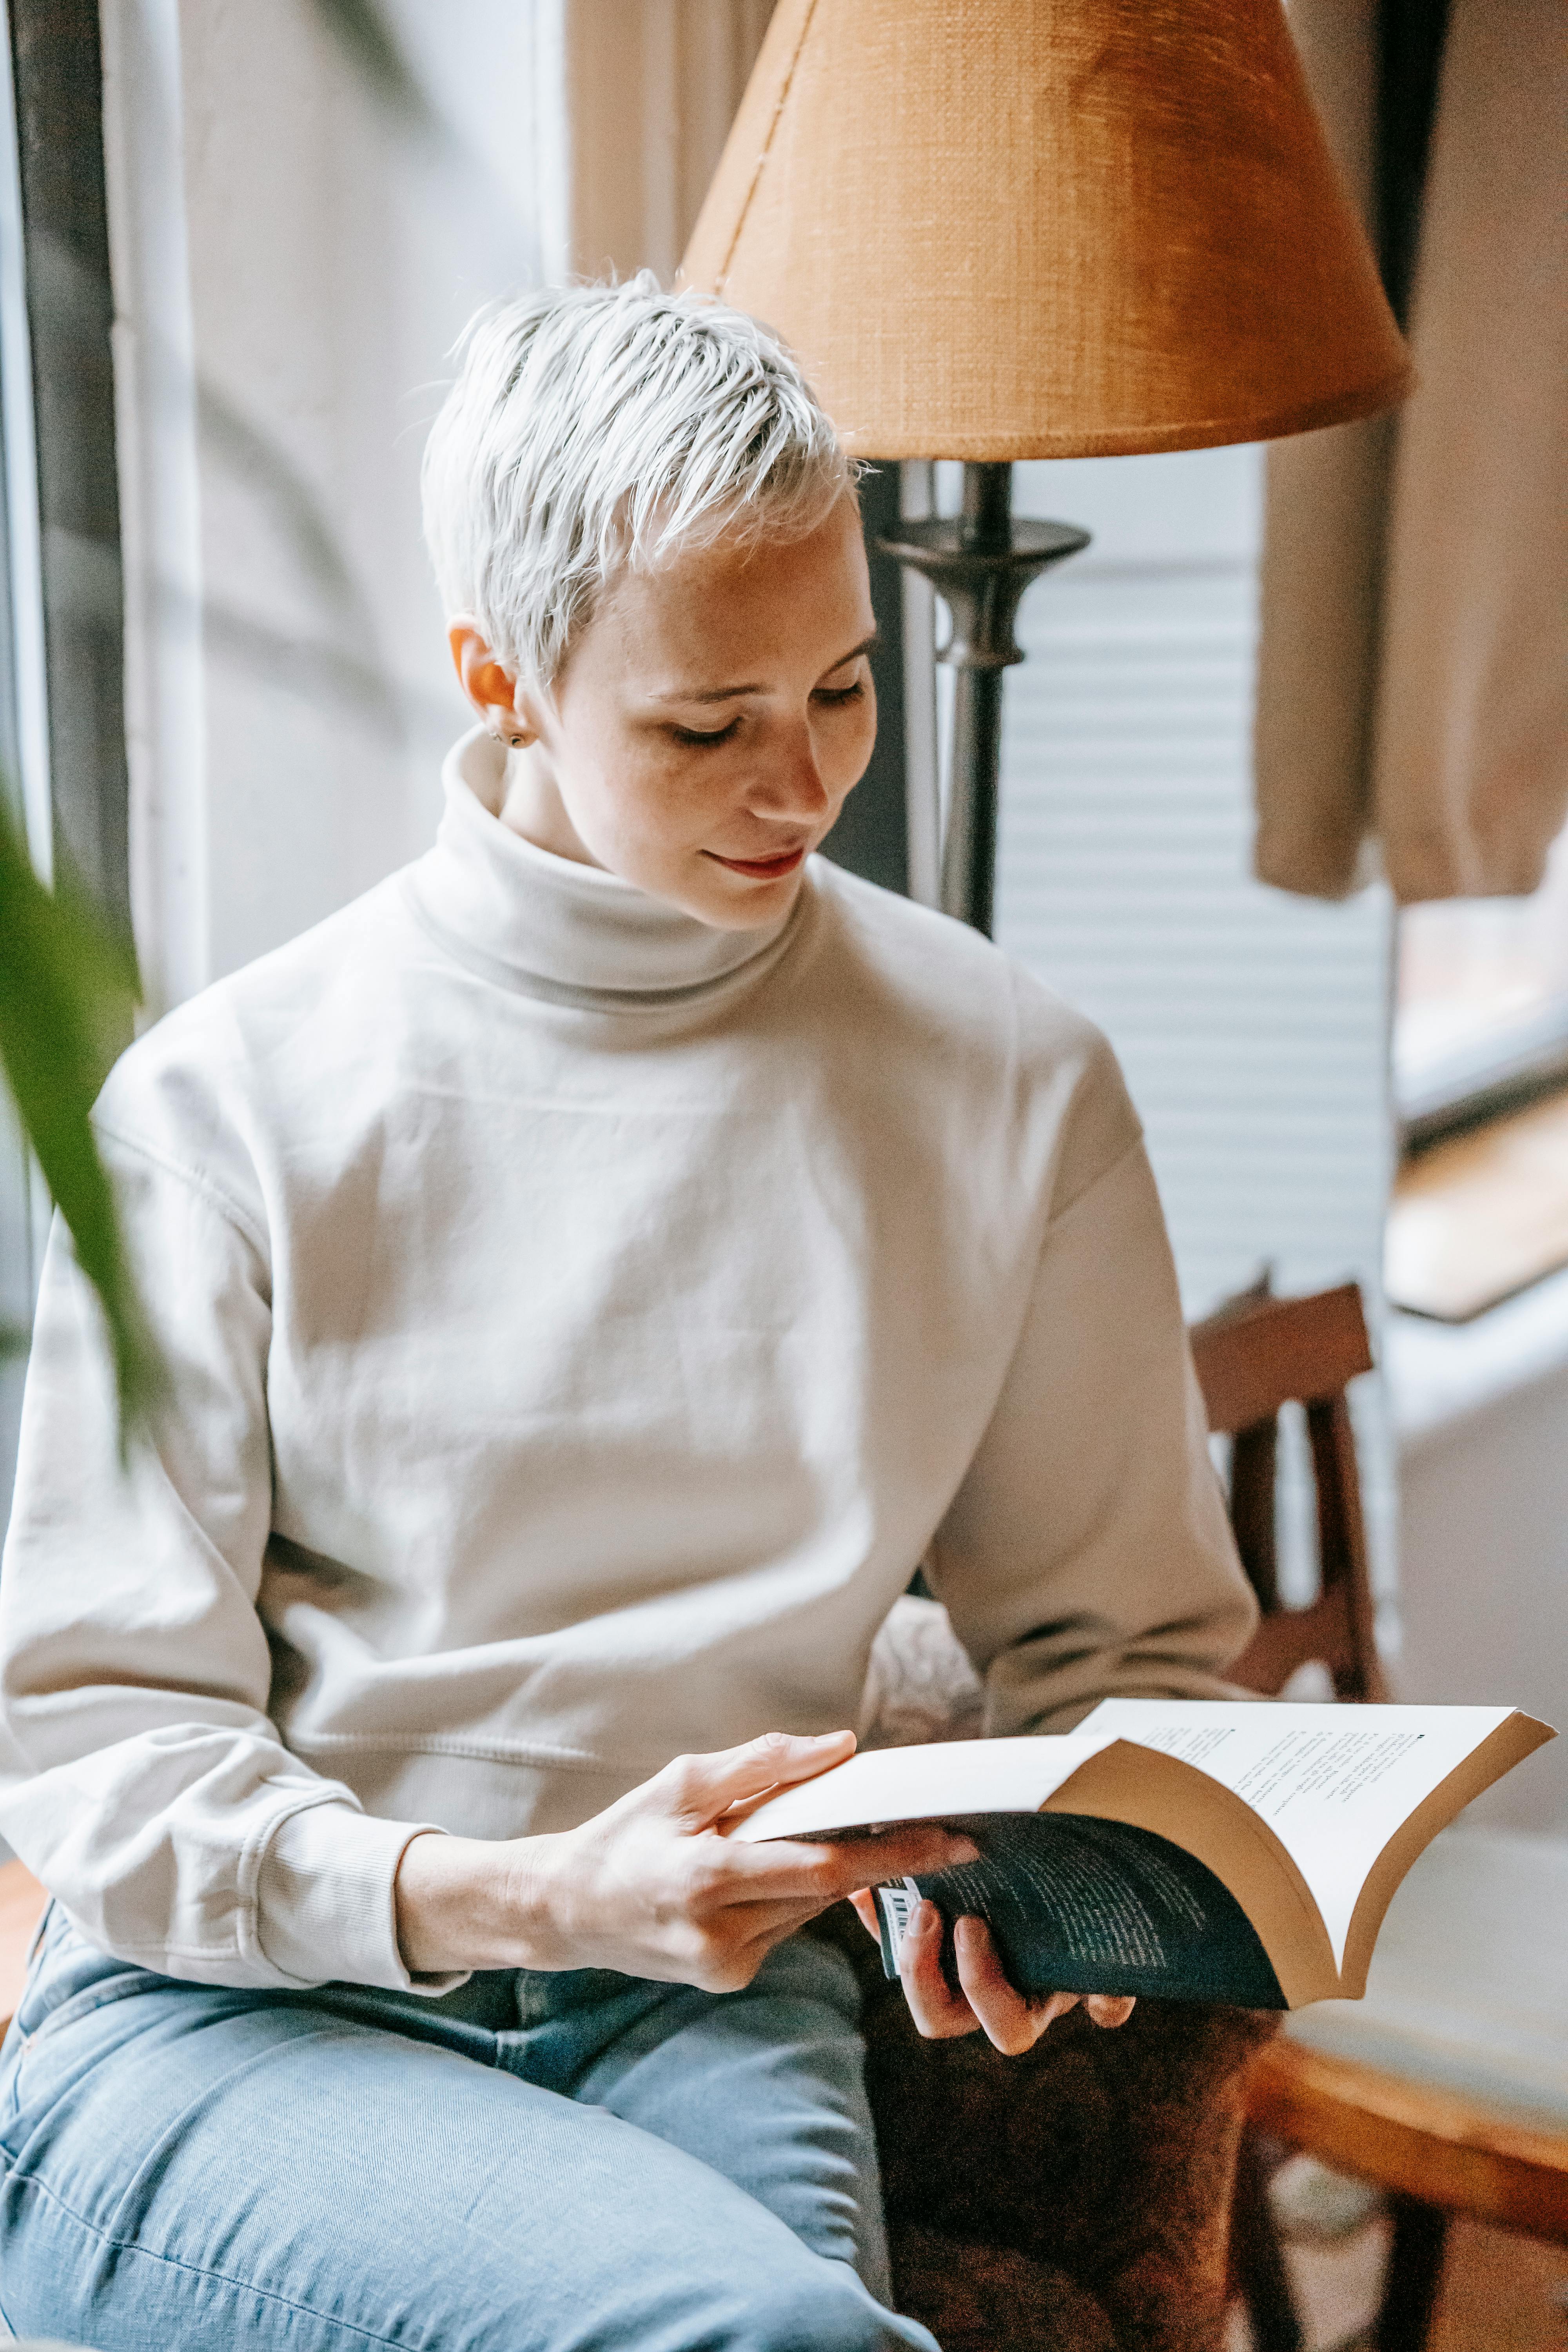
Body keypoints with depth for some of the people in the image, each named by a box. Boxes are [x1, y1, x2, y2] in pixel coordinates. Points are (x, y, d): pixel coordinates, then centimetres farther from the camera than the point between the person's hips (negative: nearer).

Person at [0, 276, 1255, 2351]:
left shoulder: (1012, 1086, 4)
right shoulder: (229, 1103, -3)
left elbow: (1126, 1632, 14)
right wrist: (524, 1897, -19)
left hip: (706, 2003, 3)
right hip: (238, 2022, -2)